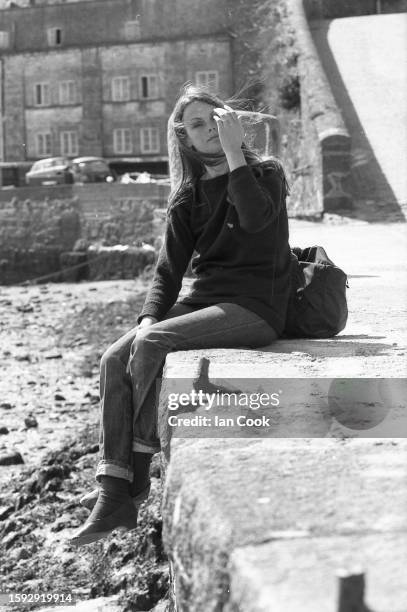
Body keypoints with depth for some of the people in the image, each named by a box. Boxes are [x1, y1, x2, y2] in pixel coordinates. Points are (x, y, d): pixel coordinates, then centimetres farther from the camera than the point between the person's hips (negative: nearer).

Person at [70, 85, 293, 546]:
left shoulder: (266, 173, 1)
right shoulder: (186, 198, 14)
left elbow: (256, 217, -23)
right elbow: (168, 270, 8)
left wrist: (234, 151, -19)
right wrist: (148, 318, -9)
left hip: (256, 307, -6)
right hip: (203, 300, 6)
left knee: (152, 344, -28)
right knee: (115, 358, -18)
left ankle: (137, 477, -13)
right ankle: (114, 494, -21)